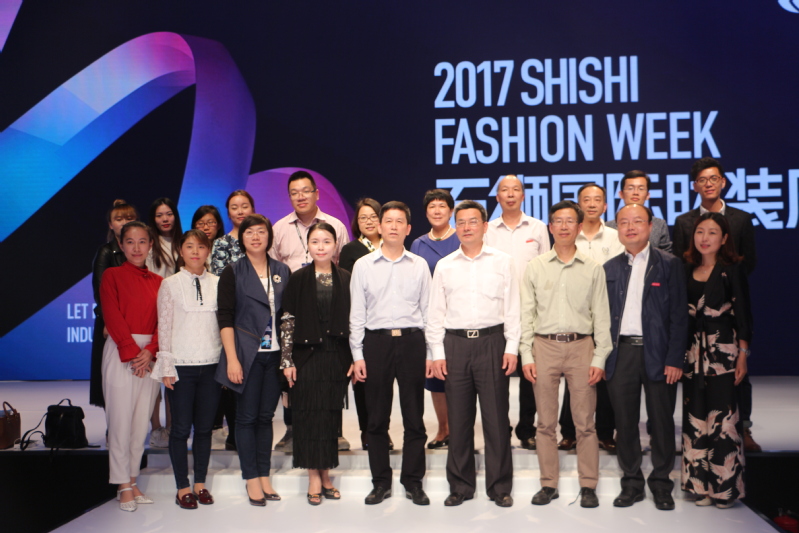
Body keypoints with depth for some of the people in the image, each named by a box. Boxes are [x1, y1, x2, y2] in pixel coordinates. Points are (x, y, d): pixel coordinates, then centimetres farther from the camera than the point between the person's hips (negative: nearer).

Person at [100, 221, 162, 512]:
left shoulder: (157, 281, 12)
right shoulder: (112, 275, 2)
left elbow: (163, 320, 5)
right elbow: (113, 317, -6)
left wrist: (150, 350, -10)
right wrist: (131, 352, -13)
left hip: (150, 354, 4)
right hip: (120, 353, -4)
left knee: (142, 422, 6)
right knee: (120, 420, -3)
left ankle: (132, 482, 15)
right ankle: (124, 487, 5)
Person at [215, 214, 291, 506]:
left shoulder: (283, 272, 8)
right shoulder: (232, 272, -1)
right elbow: (225, 317, -6)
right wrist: (232, 359, -12)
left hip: (275, 354, 3)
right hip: (247, 354, -3)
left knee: (266, 416, 10)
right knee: (247, 416, 3)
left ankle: (264, 476, 19)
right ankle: (252, 480, 12)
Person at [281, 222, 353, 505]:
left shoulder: (346, 279, 4)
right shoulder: (298, 279, 0)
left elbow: (353, 320, 5)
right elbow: (287, 321, -1)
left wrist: (355, 357, 1)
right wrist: (287, 360, -6)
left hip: (337, 357, 2)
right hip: (307, 356, -1)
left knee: (332, 413, 6)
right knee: (309, 413, 0)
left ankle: (325, 474, 18)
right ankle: (314, 477, 10)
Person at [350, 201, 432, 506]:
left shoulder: (420, 266, 7)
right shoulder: (363, 266, 5)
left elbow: (427, 311, 7)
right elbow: (357, 313, 5)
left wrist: (430, 353, 3)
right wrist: (357, 355, 0)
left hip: (412, 341, 0)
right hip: (376, 343, 0)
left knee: (414, 418, 5)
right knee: (377, 418, 7)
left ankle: (413, 482, 17)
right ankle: (381, 482, 18)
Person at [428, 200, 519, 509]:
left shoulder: (502, 262, 6)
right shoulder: (444, 266, 10)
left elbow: (512, 309, 5)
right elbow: (436, 313, 10)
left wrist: (511, 347, -2)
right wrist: (437, 353, 3)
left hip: (492, 341, -1)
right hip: (455, 344, 2)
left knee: (496, 417, 1)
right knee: (458, 419, 6)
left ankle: (500, 486, 13)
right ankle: (460, 486, 18)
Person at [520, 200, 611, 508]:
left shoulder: (593, 269, 6)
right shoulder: (535, 267, 7)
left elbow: (601, 316, 5)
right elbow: (526, 314, 6)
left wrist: (600, 358, -2)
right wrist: (527, 356, -1)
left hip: (581, 346, -1)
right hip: (544, 346, 1)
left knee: (585, 421, 2)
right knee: (546, 422, 6)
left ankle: (588, 485, 12)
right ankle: (549, 484, 16)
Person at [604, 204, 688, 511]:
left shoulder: (669, 265, 1)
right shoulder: (610, 268, 11)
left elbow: (679, 316, -3)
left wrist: (675, 359, -10)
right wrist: (602, 358, 2)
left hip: (657, 353, -2)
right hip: (621, 353, 3)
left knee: (662, 421, 5)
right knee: (625, 422, 7)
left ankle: (661, 484, 19)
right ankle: (632, 483, 19)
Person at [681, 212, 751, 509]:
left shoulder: (733, 268, -1)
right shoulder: (687, 270, 10)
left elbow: (743, 313, -3)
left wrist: (743, 355, -9)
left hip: (723, 350, -4)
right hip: (693, 351, 4)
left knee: (723, 415, -4)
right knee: (695, 417, 6)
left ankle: (725, 486, 7)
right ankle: (700, 484, 16)